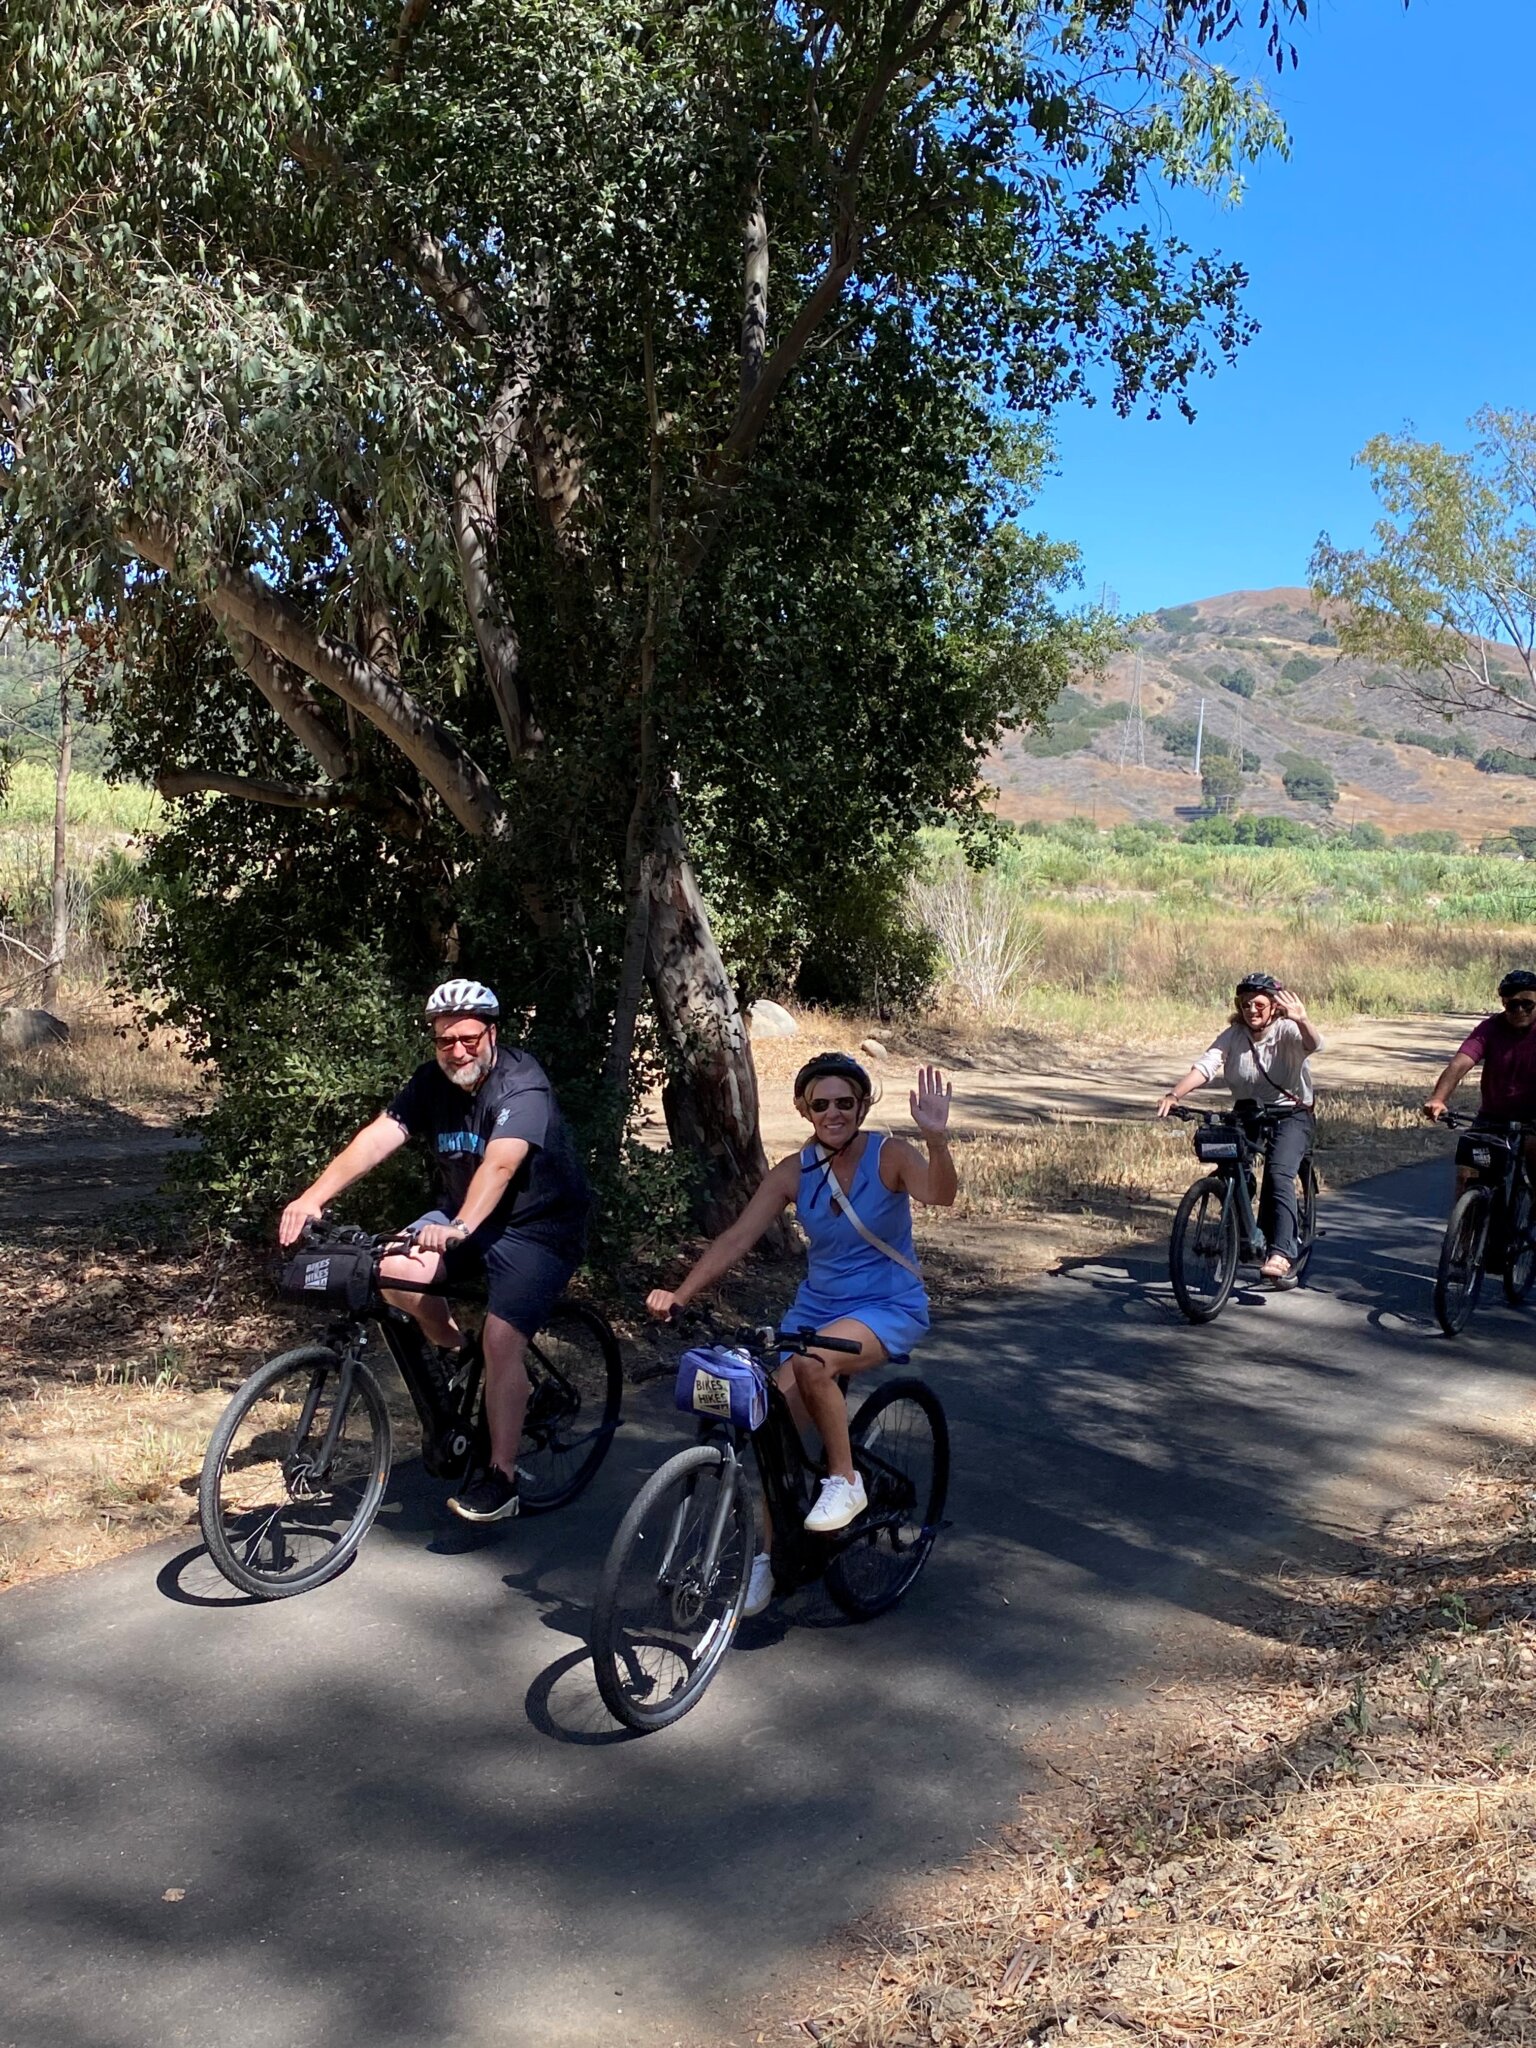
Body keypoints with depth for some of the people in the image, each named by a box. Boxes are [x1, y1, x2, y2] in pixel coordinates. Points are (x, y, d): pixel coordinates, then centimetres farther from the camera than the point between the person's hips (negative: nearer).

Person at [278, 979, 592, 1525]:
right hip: (466, 1217, 6)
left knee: (500, 1339, -21)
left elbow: (500, 1163, -40)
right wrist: (311, 1197, -33)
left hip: (539, 1227, -6)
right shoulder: (432, 1082, -5)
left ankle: (501, 1479, -7)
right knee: (394, 1271, -20)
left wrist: (460, 1227, -57)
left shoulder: (521, 1085, -23)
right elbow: (377, 1138, -18)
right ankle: (454, 1352, 9)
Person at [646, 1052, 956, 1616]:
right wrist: (680, 1294, -21)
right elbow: (736, 1238, -9)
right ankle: (766, 1553, 10)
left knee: (812, 1363, -33)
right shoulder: (794, 1173, -5)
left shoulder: (890, 1156, -14)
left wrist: (936, 1138, -53)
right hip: (816, 1307, 5)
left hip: (890, 1309, -4)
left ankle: (845, 1481, -11)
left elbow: (940, 1195, -33)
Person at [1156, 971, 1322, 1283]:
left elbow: (1313, 1045, -33)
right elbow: (1204, 1066, -17)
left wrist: (1302, 1020, -56)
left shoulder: (1287, 1030, -11)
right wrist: (1174, 1095, -35)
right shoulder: (1234, 1034, -3)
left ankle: (1280, 1253, -28)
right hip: (1248, 1113, 4)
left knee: (1278, 1175, -26)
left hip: (1291, 1114, -4)